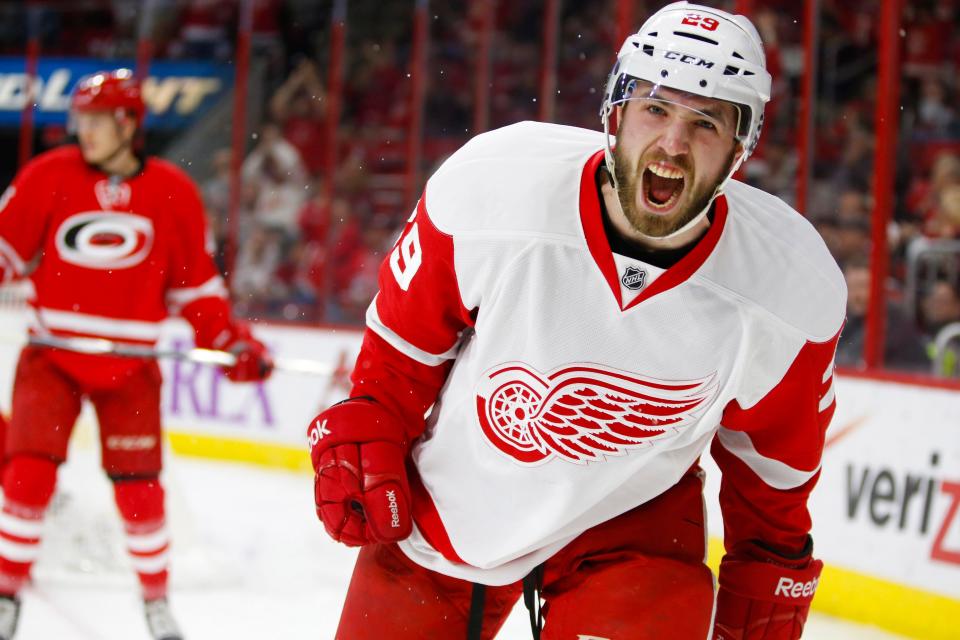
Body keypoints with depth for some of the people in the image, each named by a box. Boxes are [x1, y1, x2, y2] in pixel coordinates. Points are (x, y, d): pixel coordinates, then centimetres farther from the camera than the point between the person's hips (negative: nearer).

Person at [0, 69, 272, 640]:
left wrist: (232, 341, -3)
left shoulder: (173, 193, -3)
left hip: (130, 365, 0)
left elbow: (195, 280, 4)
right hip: (53, 354, 0)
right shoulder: (48, 177, -5)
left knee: (139, 486, 2)